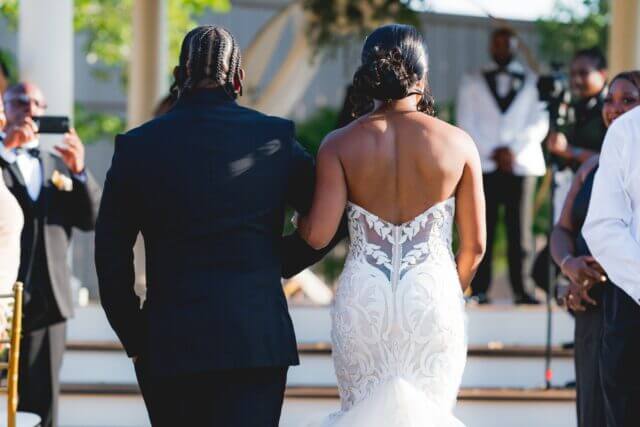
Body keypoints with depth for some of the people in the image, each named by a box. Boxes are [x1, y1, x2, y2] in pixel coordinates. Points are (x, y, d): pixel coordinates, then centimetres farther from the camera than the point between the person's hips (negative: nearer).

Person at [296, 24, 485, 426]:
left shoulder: (340, 144, -3)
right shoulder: (458, 143, -1)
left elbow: (318, 235, -9)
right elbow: (475, 244, 3)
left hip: (363, 299, 0)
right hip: (434, 296, 0)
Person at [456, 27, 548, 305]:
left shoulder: (533, 83, 13)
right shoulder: (472, 83, 14)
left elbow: (540, 125, 5)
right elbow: (466, 124, 5)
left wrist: (513, 149, -9)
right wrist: (492, 152, -7)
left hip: (521, 164, 0)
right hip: (484, 165, 0)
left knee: (520, 230, -4)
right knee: (482, 229, -3)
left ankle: (522, 289, -2)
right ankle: (479, 290, -3)